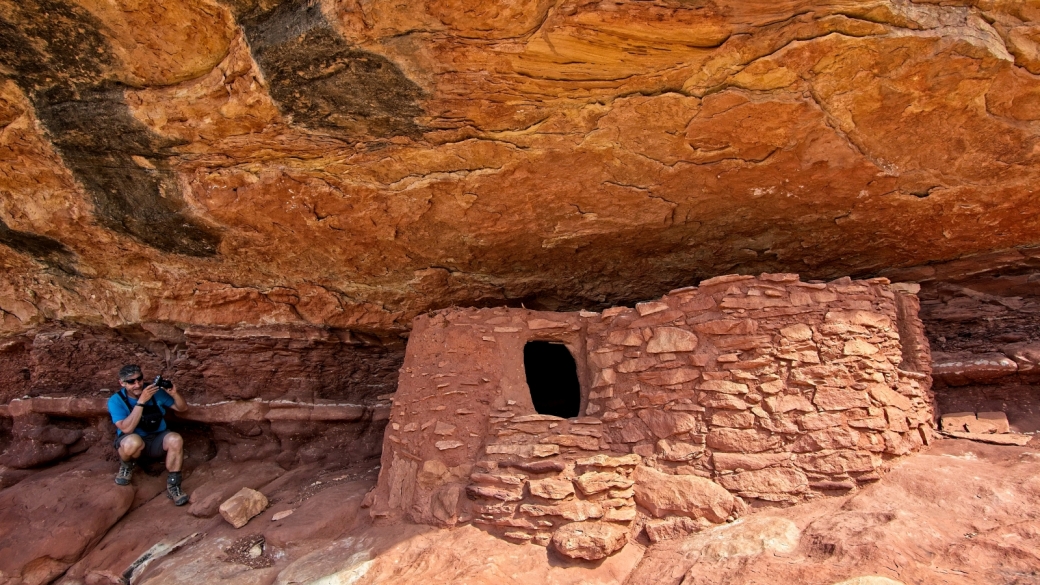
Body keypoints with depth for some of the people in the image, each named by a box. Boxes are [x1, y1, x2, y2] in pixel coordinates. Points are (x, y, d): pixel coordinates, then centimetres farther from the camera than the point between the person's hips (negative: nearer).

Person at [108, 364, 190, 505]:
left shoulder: (155, 391, -6)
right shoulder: (116, 400, -13)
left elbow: (182, 408, 0)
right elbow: (126, 428, -27)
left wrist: (174, 394, -21)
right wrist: (141, 401, -34)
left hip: (156, 439, 2)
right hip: (131, 441, -2)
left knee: (176, 440, -31)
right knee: (134, 441, -38)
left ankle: (173, 486, -15)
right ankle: (126, 466, -1)